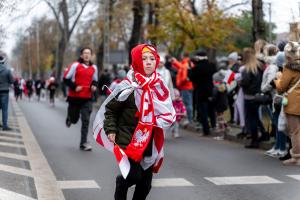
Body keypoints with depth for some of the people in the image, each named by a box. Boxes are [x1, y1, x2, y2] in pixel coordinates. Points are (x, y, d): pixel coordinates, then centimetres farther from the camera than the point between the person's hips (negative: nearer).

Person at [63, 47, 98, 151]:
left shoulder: (94, 67, 8)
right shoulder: (75, 65, -7)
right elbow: (66, 78, -6)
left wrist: (94, 86, 0)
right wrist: (74, 87, -16)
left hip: (87, 98, 3)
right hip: (75, 97, -3)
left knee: (86, 120, -5)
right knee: (74, 119, 10)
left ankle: (83, 143, 0)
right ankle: (69, 118, 49)